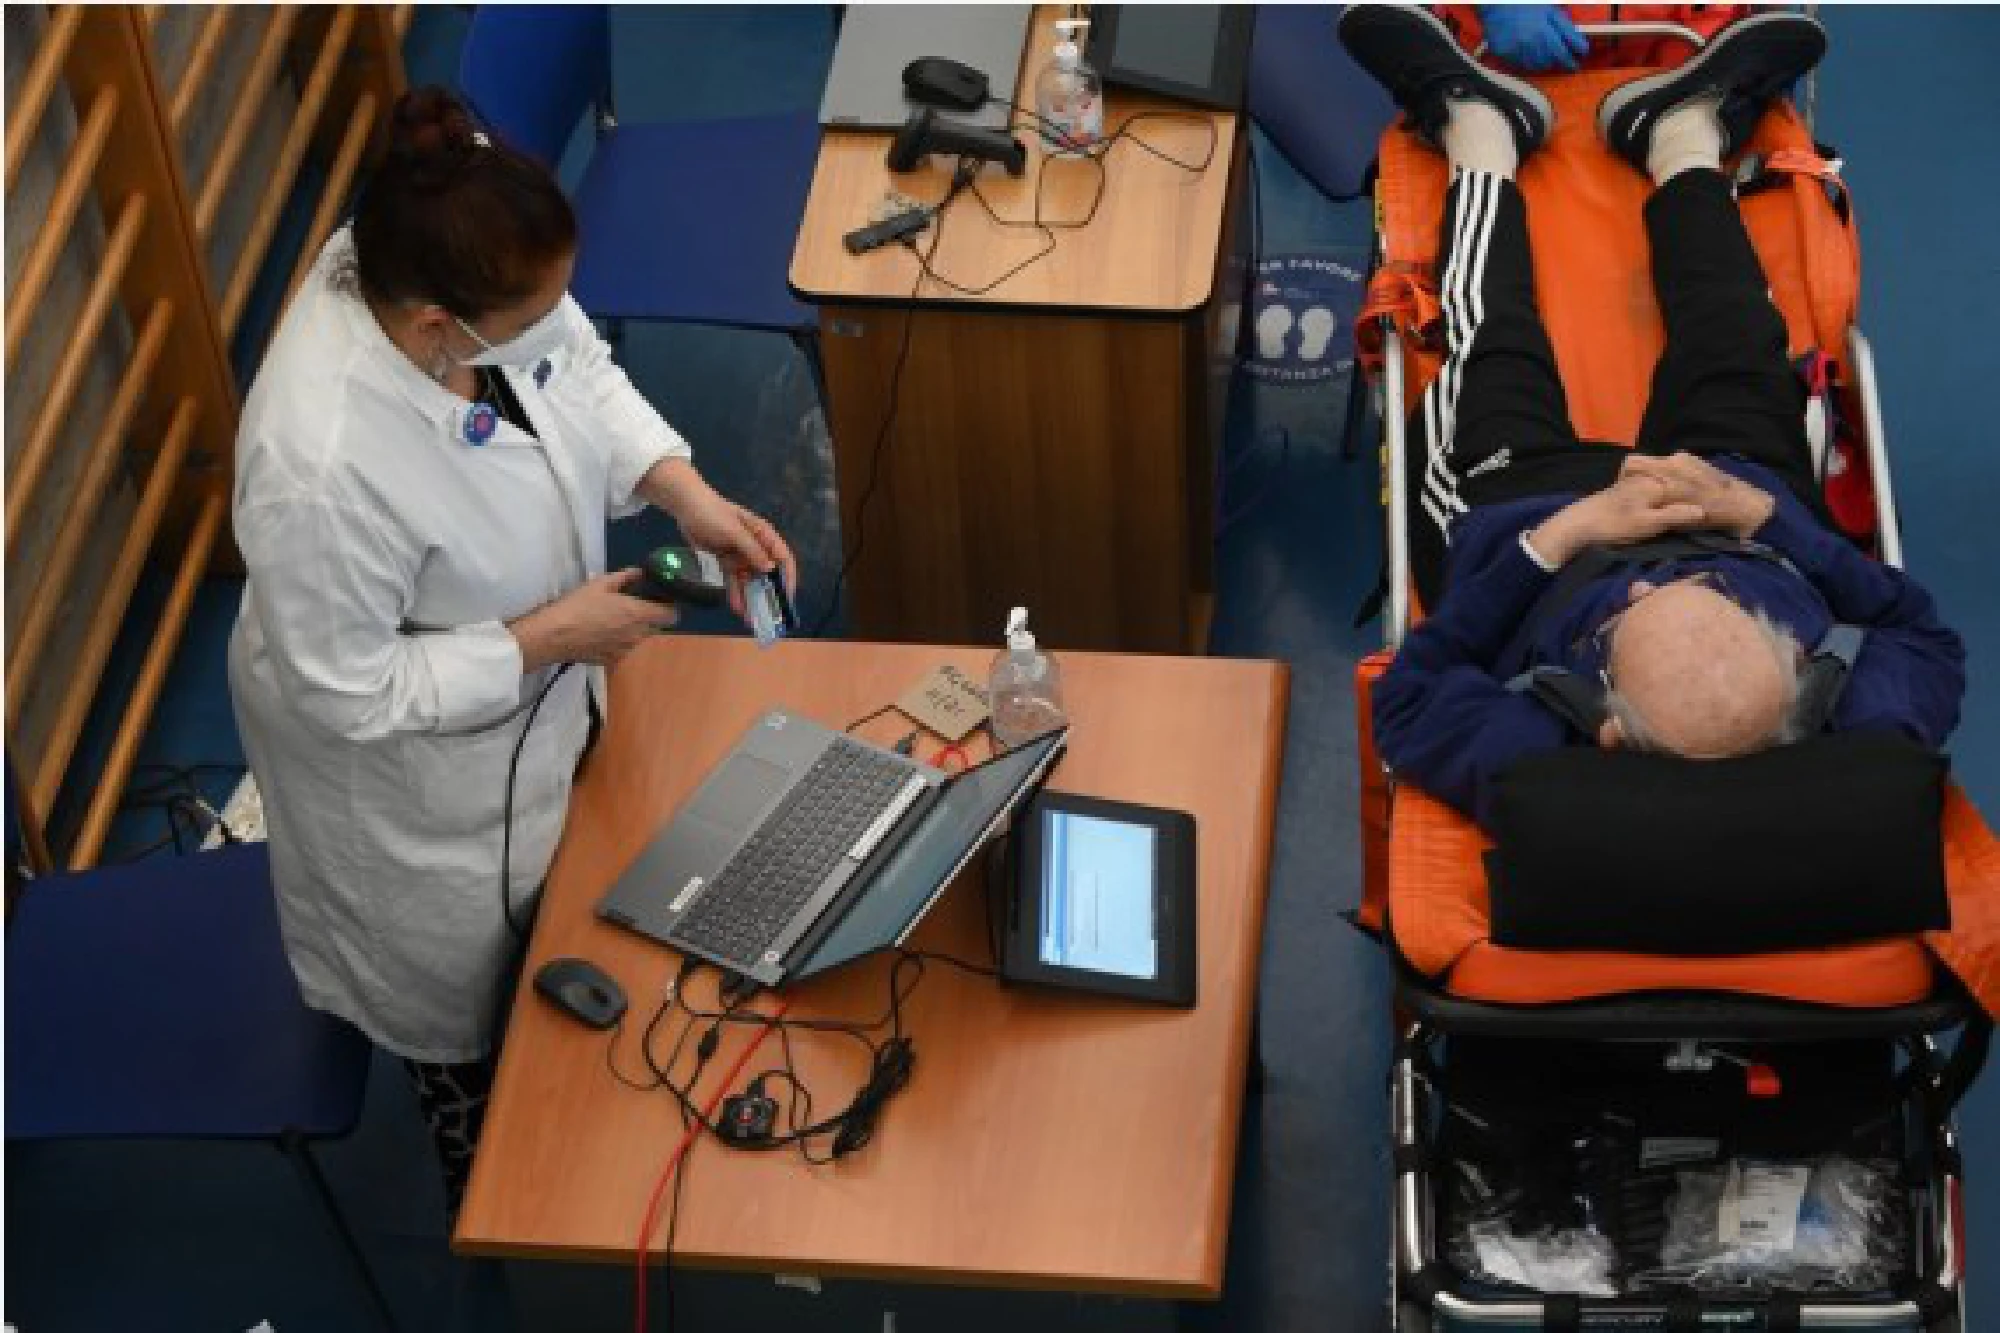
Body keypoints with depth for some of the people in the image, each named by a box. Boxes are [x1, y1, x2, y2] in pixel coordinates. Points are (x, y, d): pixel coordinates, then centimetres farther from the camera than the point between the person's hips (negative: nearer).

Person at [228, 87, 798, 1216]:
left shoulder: (472, 279, -27)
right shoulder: (319, 468, -46)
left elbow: (581, 371, -5)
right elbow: (350, 690, -32)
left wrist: (688, 493, -18)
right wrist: (550, 637, -28)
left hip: (534, 701, 7)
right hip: (416, 765, -6)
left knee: (547, 915, 34)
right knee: (472, 989, 23)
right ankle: (491, 1196, 55)